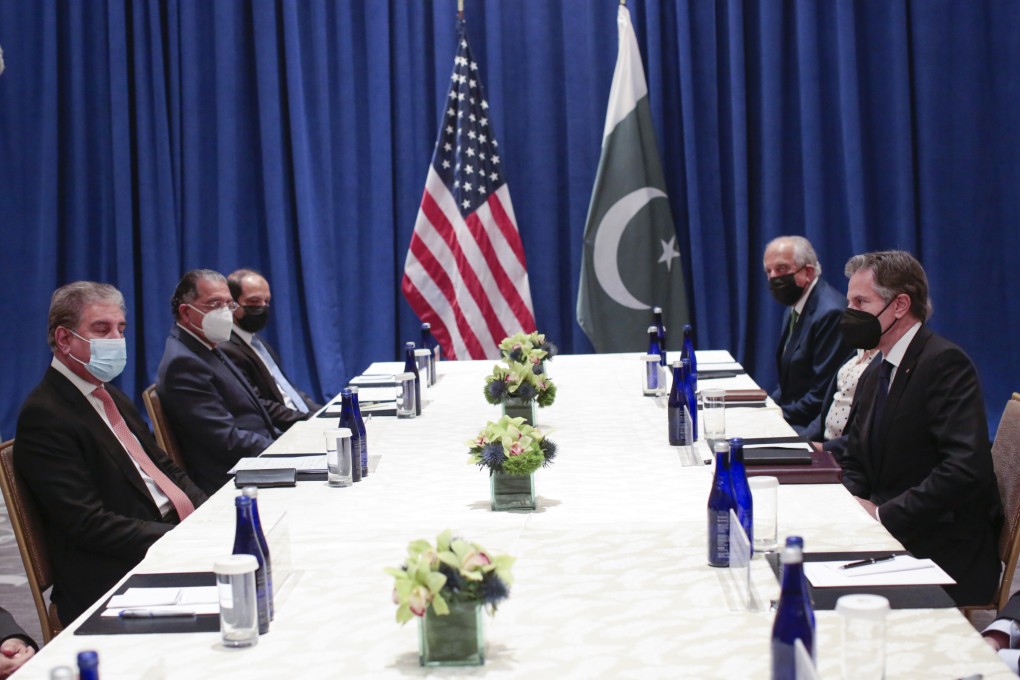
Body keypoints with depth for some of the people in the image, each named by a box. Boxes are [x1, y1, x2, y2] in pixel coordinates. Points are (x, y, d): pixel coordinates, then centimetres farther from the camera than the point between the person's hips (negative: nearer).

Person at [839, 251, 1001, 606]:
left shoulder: (945, 363, -14)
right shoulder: (874, 375, 15)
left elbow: (967, 468, -24)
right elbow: (856, 464, 20)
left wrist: (884, 514, -20)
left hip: (945, 557, -8)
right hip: (889, 542, 8)